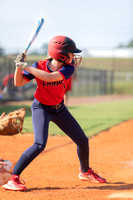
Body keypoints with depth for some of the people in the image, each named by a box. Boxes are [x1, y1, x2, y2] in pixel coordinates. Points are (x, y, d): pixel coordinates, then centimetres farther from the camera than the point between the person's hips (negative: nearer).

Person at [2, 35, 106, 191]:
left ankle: (85, 172, 37)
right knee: (39, 145, -25)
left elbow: (50, 77, -35)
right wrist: (19, 67, -33)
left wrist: (27, 68, -35)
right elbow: (18, 82, -16)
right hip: (41, 108, -4)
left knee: (83, 141, 10)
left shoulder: (68, 69, -17)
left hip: (59, 108, 4)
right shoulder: (39, 66, -19)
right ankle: (13, 179, -20)